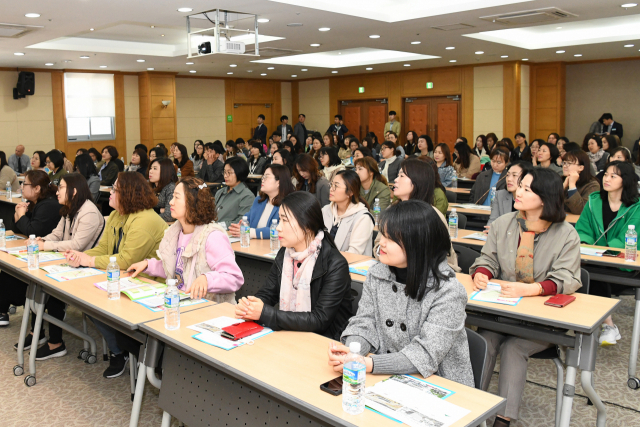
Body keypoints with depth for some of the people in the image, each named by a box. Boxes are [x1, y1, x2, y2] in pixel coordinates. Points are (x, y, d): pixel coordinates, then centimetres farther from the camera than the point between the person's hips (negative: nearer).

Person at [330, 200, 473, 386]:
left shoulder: (448, 292, -18)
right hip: (388, 378, 5)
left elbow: (426, 355, -23)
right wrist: (349, 350, -21)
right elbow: (364, 323, 2)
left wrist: (368, 364, -30)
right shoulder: (376, 275, 0)